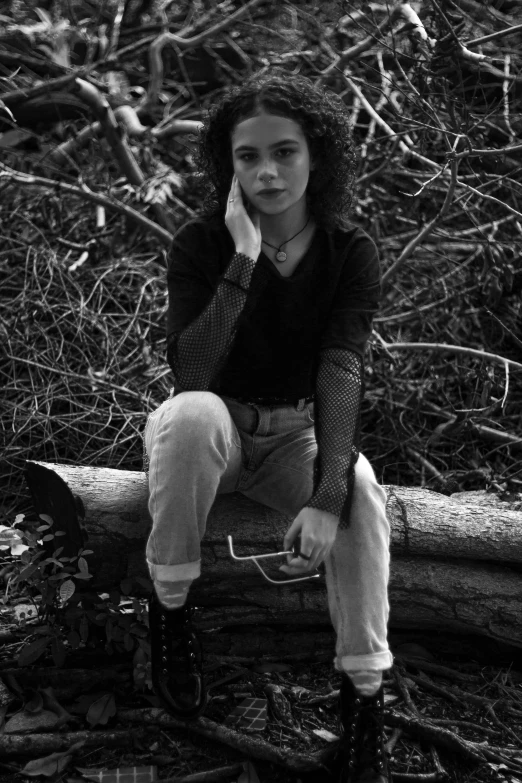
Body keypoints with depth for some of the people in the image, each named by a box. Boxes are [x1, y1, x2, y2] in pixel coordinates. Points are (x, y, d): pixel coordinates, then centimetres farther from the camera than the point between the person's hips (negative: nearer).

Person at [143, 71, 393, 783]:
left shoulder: (351, 254, -12)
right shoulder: (200, 244, -15)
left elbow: (342, 372, -24)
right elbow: (191, 373, -28)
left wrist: (327, 496, -38)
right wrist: (244, 258, -34)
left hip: (295, 437, 1)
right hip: (211, 432, -1)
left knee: (361, 494, -32)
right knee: (192, 413, -37)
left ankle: (364, 702, -22)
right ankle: (169, 607, -18)